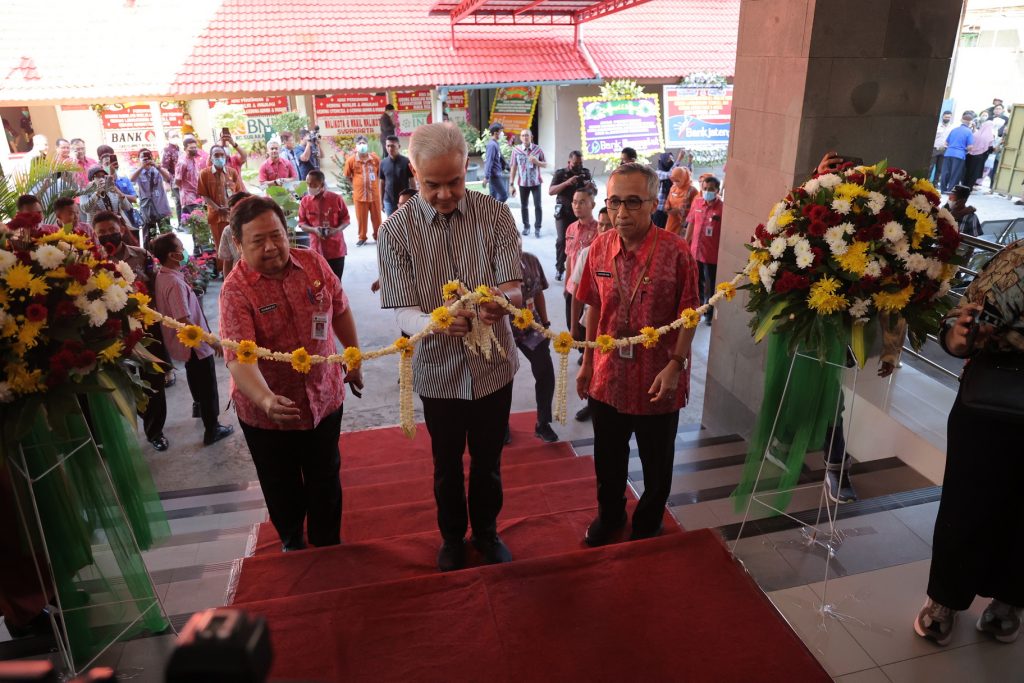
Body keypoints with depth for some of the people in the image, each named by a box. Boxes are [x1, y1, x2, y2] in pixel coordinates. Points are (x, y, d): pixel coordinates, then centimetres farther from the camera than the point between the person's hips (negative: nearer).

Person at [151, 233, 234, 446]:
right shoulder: (175, 282, -29)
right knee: (208, 387, 8)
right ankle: (212, 430, 20)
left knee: (196, 380, 32)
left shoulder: (161, 276, -1)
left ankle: (200, 405, 55)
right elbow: (184, 321, -32)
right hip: (194, 344, -9)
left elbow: (166, 310, 11)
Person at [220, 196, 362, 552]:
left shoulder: (313, 263, -8)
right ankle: (292, 543, 46)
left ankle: (328, 544, 42)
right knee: (282, 487, 18)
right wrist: (266, 399, -48)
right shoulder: (235, 290, -20)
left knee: (325, 479, 18)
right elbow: (238, 357, -31)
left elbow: (340, 310, 6)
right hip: (268, 409, -2)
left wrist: (355, 361, 12)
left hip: (324, 396, 3)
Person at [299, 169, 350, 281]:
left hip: (336, 248, -1)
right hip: (316, 249, 1)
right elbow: (302, 223, 5)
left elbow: (346, 219, 1)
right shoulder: (305, 201, 1)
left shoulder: (336, 198, -5)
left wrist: (337, 229, -19)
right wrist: (314, 229, -16)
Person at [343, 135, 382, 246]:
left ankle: (378, 236, 26)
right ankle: (362, 238, 20)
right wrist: (355, 186, 6)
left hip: (374, 193, 1)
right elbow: (346, 176, 6)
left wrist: (377, 186, 9)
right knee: (361, 218, 7)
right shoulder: (351, 160, -4)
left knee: (376, 217, 10)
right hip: (359, 194, -1)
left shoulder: (375, 158, -1)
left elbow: (380, 174, 12)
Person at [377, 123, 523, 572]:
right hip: (438, 370, -1)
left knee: (487, 459, 19)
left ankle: (486, 531, 45)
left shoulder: (495, 214, -8)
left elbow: (514, 289, -15)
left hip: (493, 365, 1)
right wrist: (436, 323, -39)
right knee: (447, 465, 19)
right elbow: (403, 313, -16)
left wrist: (502, 300, -39)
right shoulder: (397, 231, -11)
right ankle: (452, 538, 45)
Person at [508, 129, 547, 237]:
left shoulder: (538, 149, -2)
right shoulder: (516, 150, -3)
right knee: (524, 206, 9)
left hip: (536, 182, 0)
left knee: (537, 206, -2)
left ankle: (537, 228, 6)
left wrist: (537, 162, -17)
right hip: (522, 183, 1)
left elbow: (545, 165, 5)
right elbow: (513, 168, 1)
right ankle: (526, 227, 21)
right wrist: (511, 184, -2)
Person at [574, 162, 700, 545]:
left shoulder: (675, 251, -16)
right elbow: (595, 308, 6)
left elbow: (688, 314, -11)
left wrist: (675, 364, -18)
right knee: (607, 458, 21)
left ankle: (648, 524, 43)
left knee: (656, 463, 17)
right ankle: (609, 515, 47)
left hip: (656, 381, -3)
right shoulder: (600, 247, -3)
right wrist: (587, 362, 9)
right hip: (608, 376, 4)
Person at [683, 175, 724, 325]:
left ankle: (709, 314, 28)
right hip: (696, 251, 5)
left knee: (711, 286, 10)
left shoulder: (722, 207, -16)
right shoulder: (697, 202, 0)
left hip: (713, 254, -5)